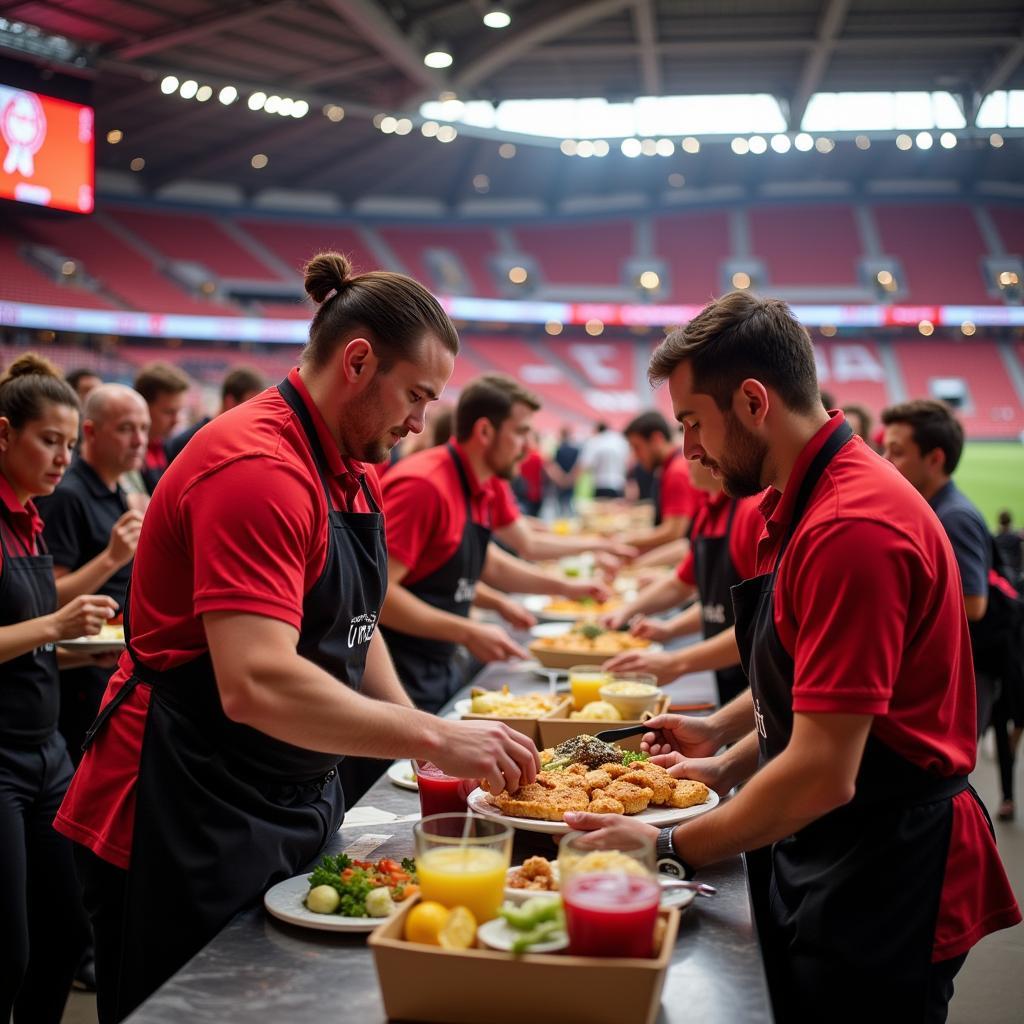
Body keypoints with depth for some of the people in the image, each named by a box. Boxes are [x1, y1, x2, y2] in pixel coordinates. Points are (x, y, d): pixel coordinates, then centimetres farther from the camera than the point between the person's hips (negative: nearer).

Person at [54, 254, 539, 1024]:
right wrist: (436, 738, -26)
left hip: (293, 809, 9)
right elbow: (256, 685, -32)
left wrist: (424, 742, 5)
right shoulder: (257, 469, -23)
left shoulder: (352, 471, 9)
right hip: (185, 824, -9)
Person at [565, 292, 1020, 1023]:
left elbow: (823, 775, -27)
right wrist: (727, 758, 9)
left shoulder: (851, 526, -26)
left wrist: (671, 849, -17)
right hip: (827, 861, 9)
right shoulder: (805, 504, 6)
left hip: (883, 878, -9)